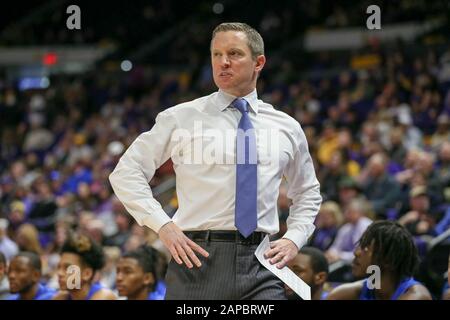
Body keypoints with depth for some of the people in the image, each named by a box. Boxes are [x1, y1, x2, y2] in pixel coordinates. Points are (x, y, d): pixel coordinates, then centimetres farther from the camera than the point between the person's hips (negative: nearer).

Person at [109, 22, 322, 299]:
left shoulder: (287, 128, 14)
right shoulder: (182, 118, 4)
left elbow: (308, 193, 28)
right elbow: (126, 173, 4)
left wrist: (295, 239, 10)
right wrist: (163, 225, -8)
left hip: (260, 264, 2)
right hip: (198, 257, -2)